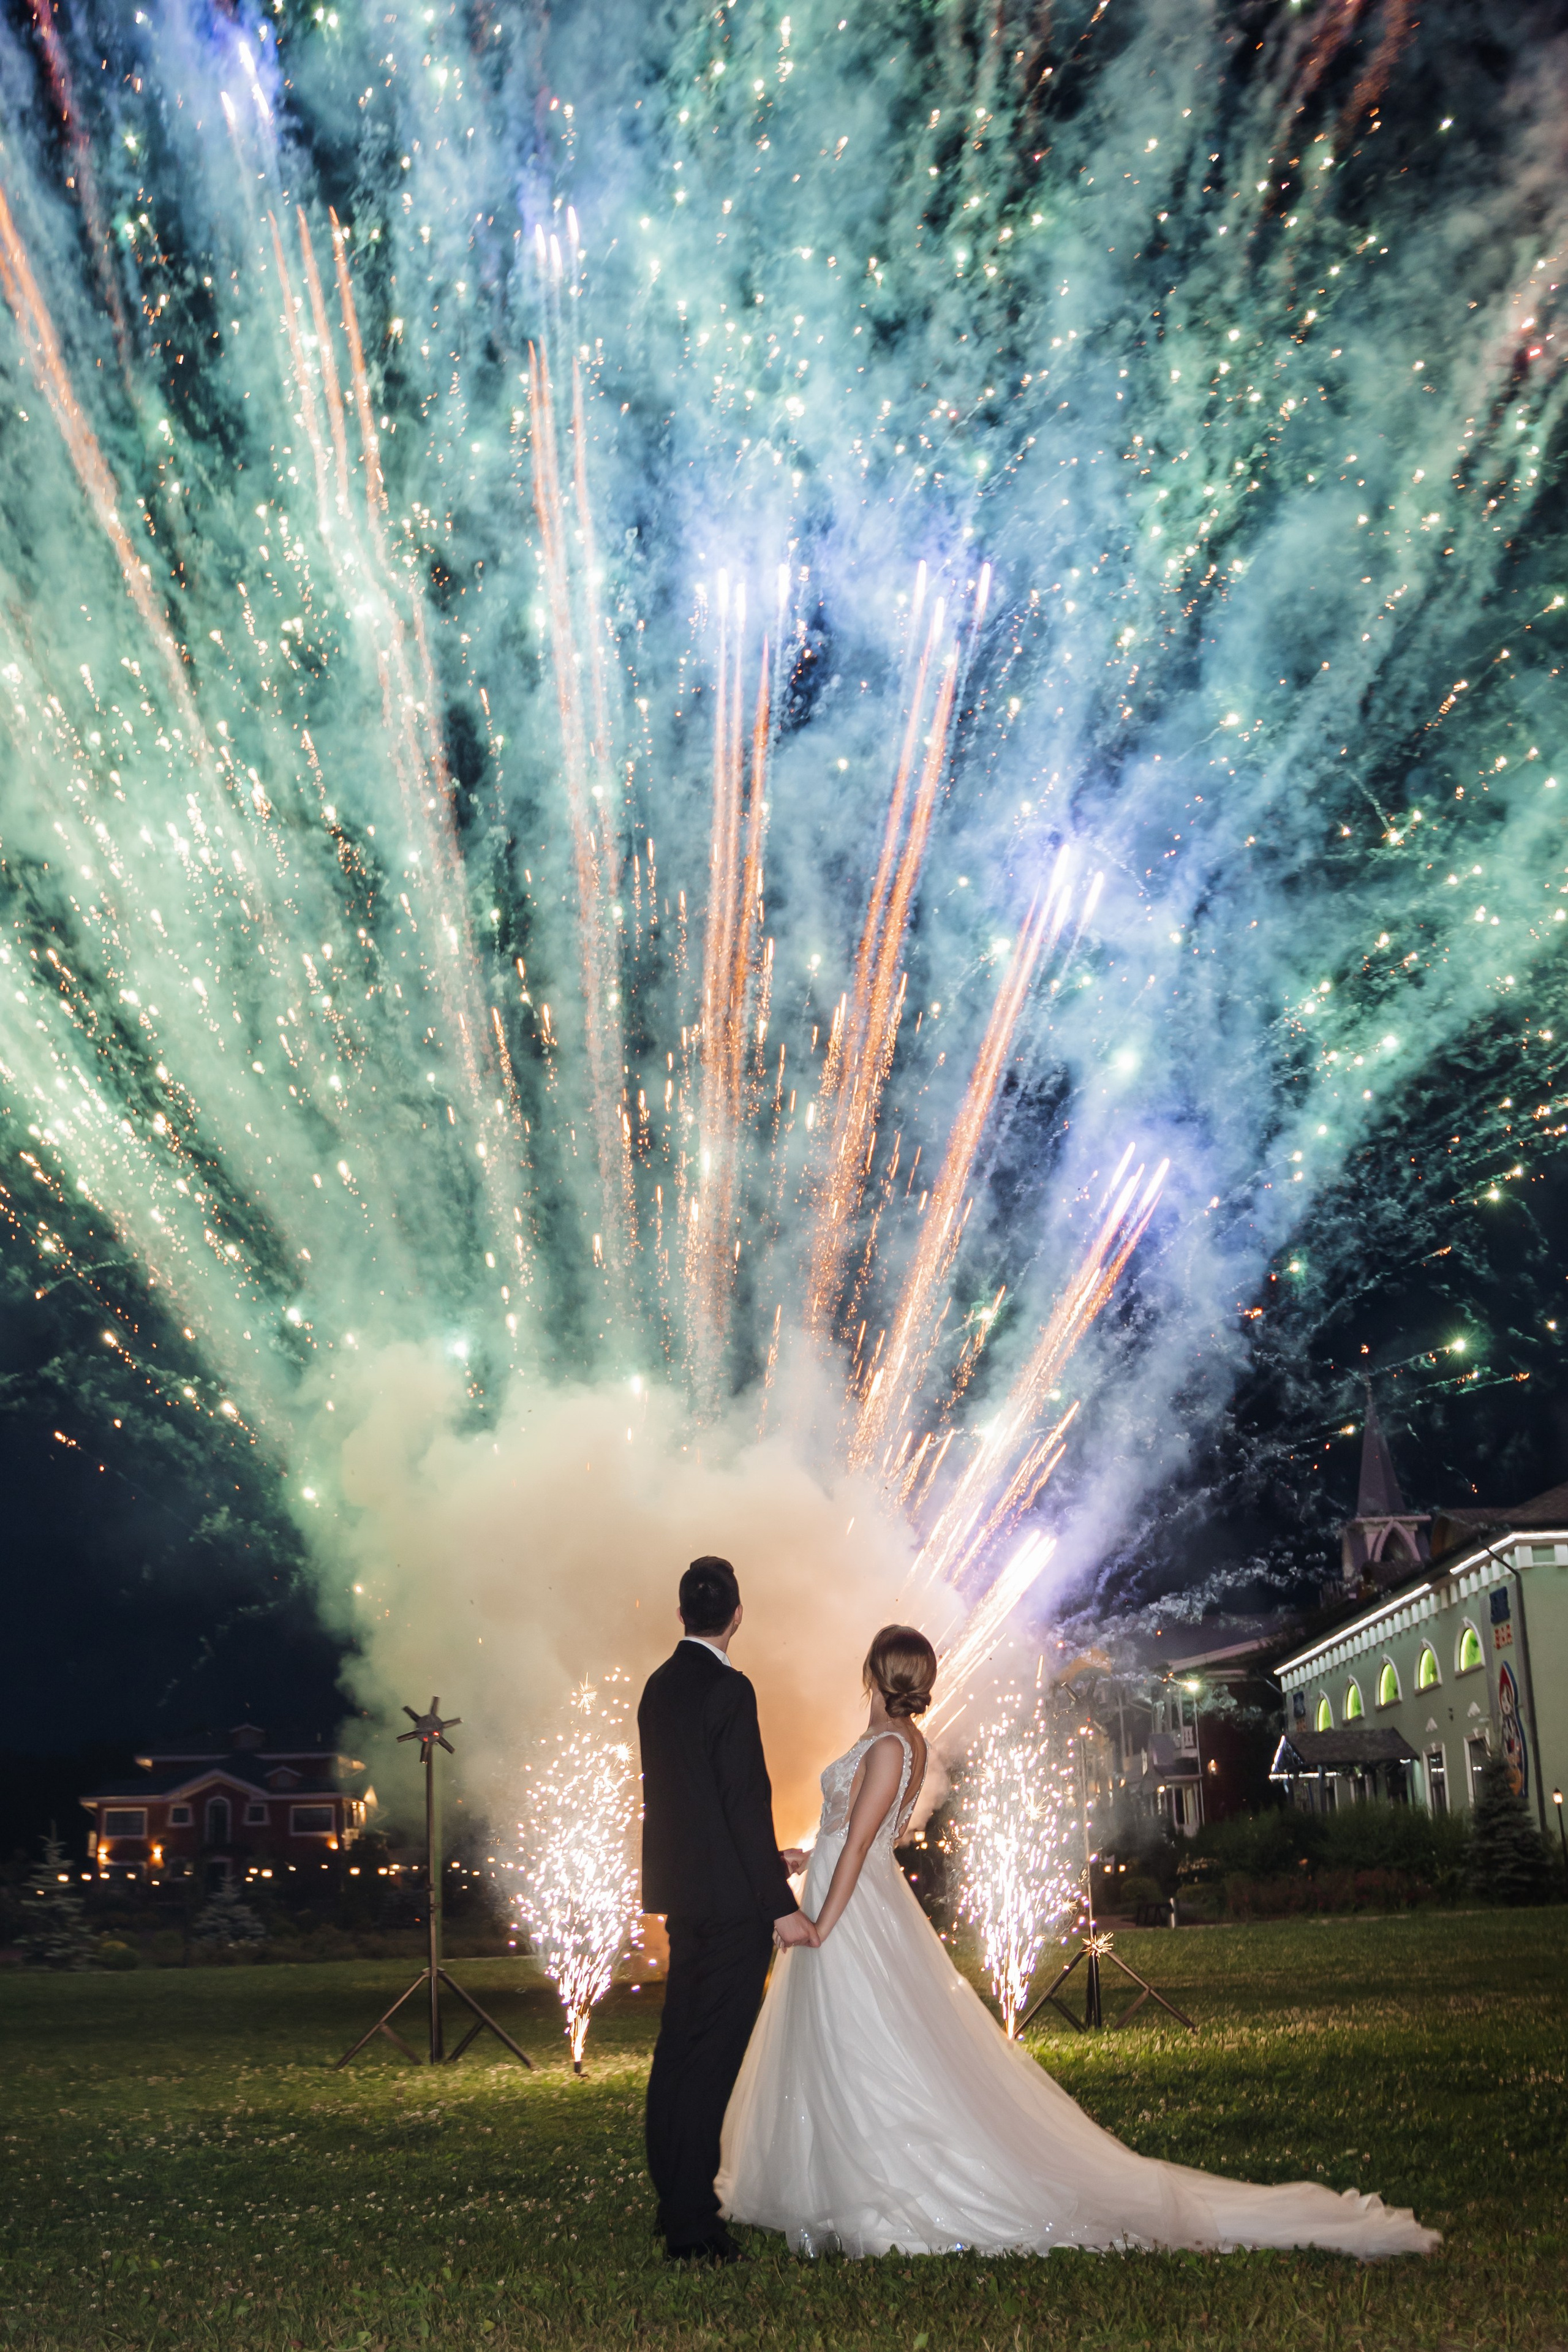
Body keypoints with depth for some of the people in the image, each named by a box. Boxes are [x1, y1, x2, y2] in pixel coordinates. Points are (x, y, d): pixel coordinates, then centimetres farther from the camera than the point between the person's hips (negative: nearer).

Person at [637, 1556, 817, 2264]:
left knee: (679, 2047, 15)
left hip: (684, 1893, 9)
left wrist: (767, 1857, 22)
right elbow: (745, 1801, -19)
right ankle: (692, 2224, 2)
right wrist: (781, 1907, -15)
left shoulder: (660, 1686, 10)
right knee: (711, 2056, -3)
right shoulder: (729, 1688, -16)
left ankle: (676, 2202, 26)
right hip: (730, 1900, -9)